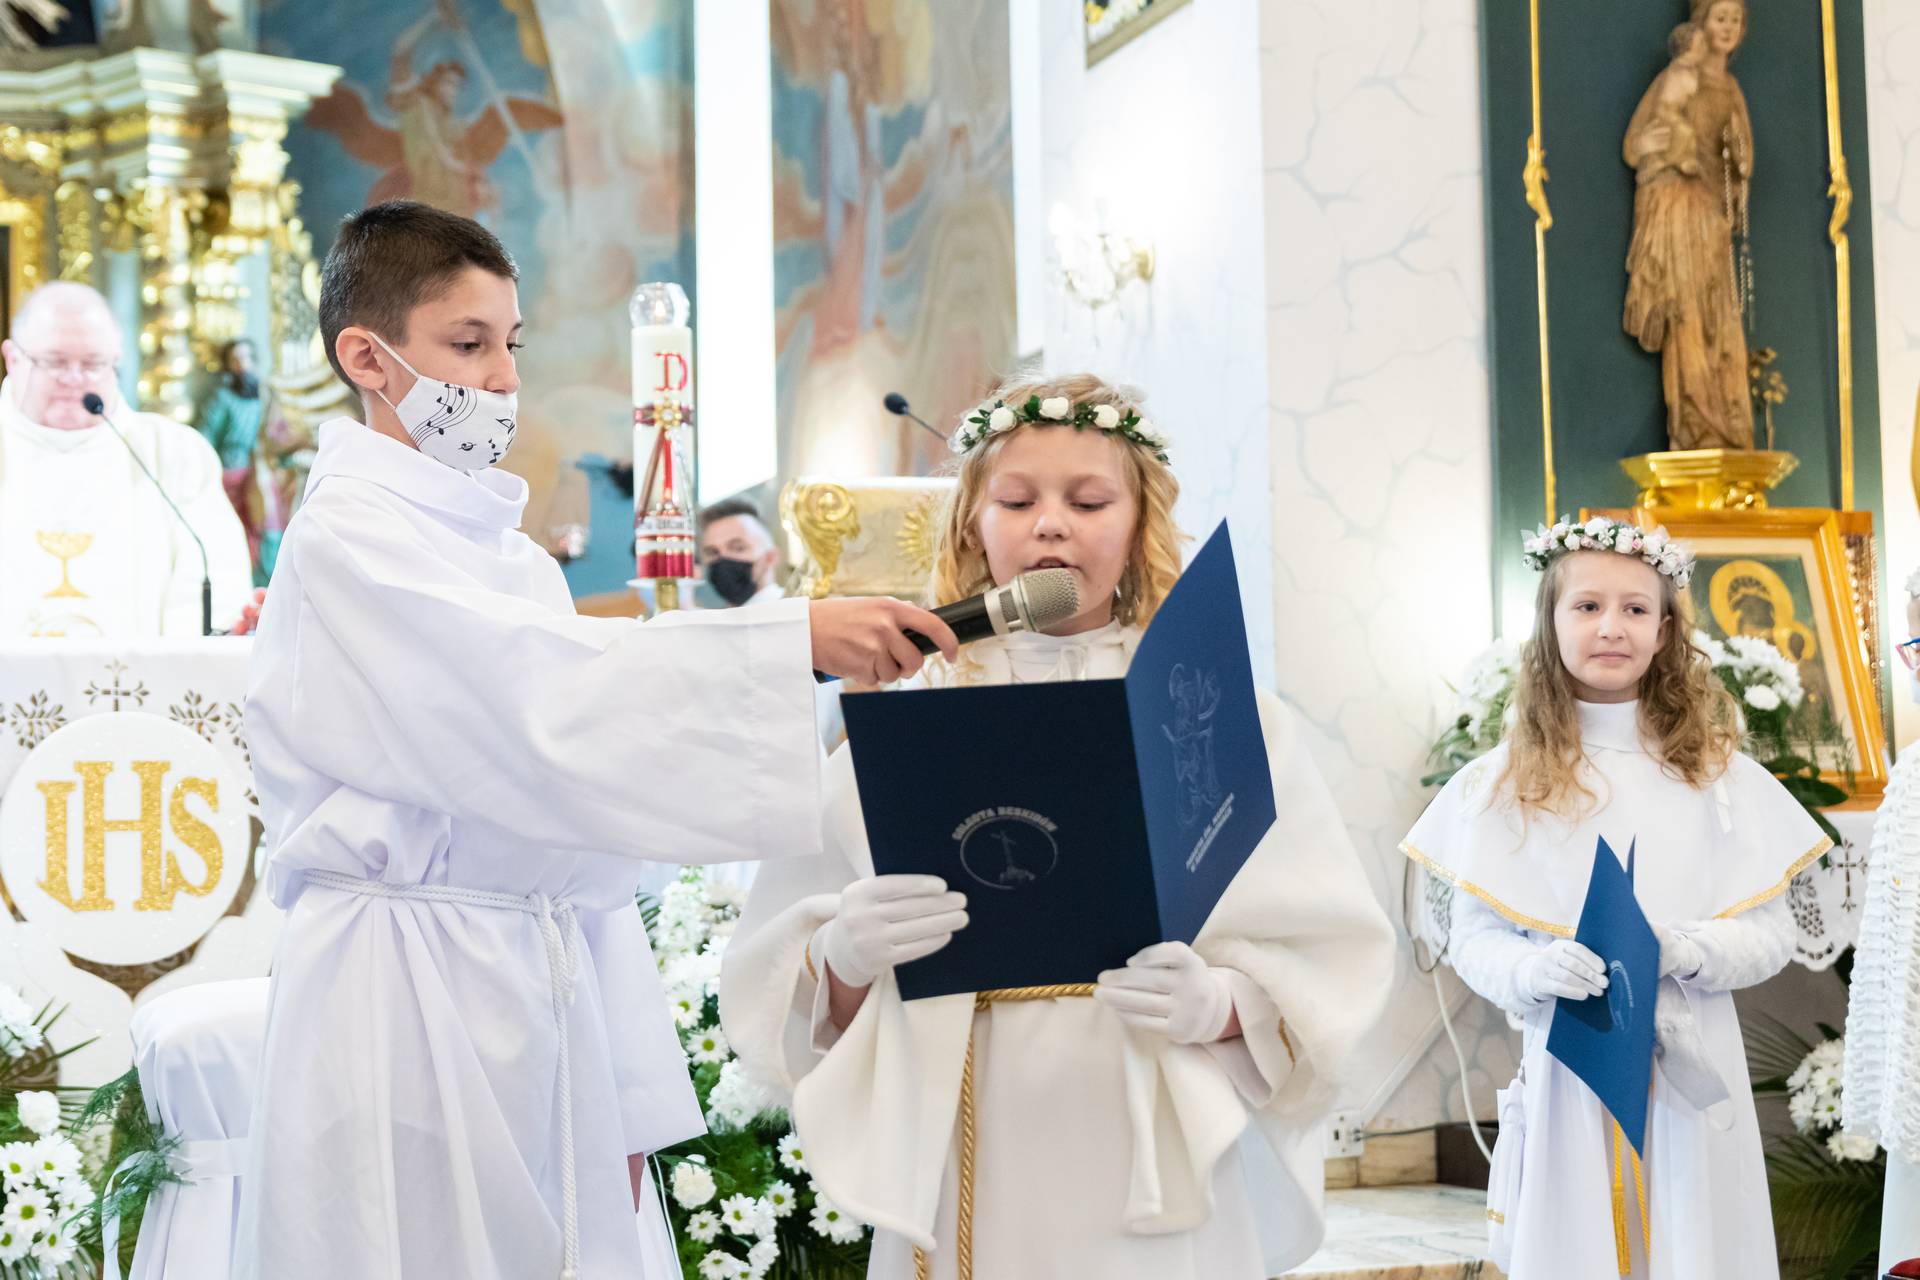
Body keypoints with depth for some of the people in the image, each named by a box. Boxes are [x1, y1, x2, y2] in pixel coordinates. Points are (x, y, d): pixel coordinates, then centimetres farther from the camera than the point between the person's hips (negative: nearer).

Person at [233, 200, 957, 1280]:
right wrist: (799, 640, -28)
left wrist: (628, 1096, 14)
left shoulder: (510, 554, 16)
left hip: (546, 989, 7)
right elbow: (552, 694, -21)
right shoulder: (346, 540, -7)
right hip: (408, 982, -7)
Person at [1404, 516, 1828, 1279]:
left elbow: (1771, 932, 2)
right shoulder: (1504, 782, 0)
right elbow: (1473, 939, 1)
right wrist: (1535, 971, -19)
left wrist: (1685, 951, -16)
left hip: (1691, 1070, 1)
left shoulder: (1716, 772, 1)